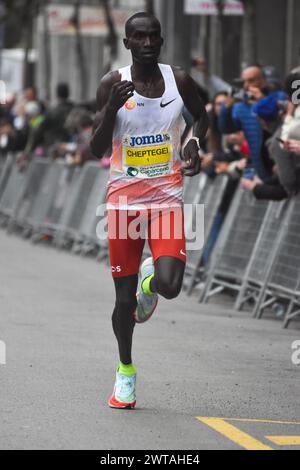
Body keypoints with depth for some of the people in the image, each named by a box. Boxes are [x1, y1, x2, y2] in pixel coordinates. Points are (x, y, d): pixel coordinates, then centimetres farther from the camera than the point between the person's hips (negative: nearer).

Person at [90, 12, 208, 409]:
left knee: (169, 285, -19)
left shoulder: (179, 80, 0)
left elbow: (201, 116, 20)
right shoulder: (113, 85, -4)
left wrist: (194, 144, 0)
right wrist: (112, 107, -20)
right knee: (124, 295, 5)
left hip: (167, 197, 0)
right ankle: (125, 369, 28)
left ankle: (150, 280, 20)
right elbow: (97, 150, -5)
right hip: (124, 198, 0)